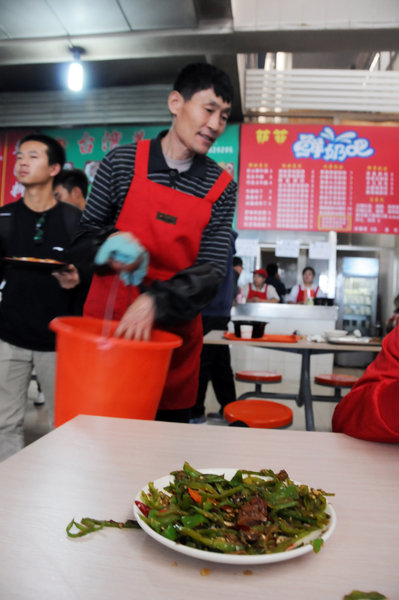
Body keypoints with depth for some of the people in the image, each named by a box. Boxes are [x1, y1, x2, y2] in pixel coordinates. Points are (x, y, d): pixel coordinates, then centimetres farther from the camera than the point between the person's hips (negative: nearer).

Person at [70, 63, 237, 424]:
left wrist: (156, 302, -22)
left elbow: (212, 271, -6)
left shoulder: (222, 188, 1)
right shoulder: (122, 163, -1)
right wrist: (110, 244, -17)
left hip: (174, 331, 1)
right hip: (106, 320, 0)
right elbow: (85, 235, 6)